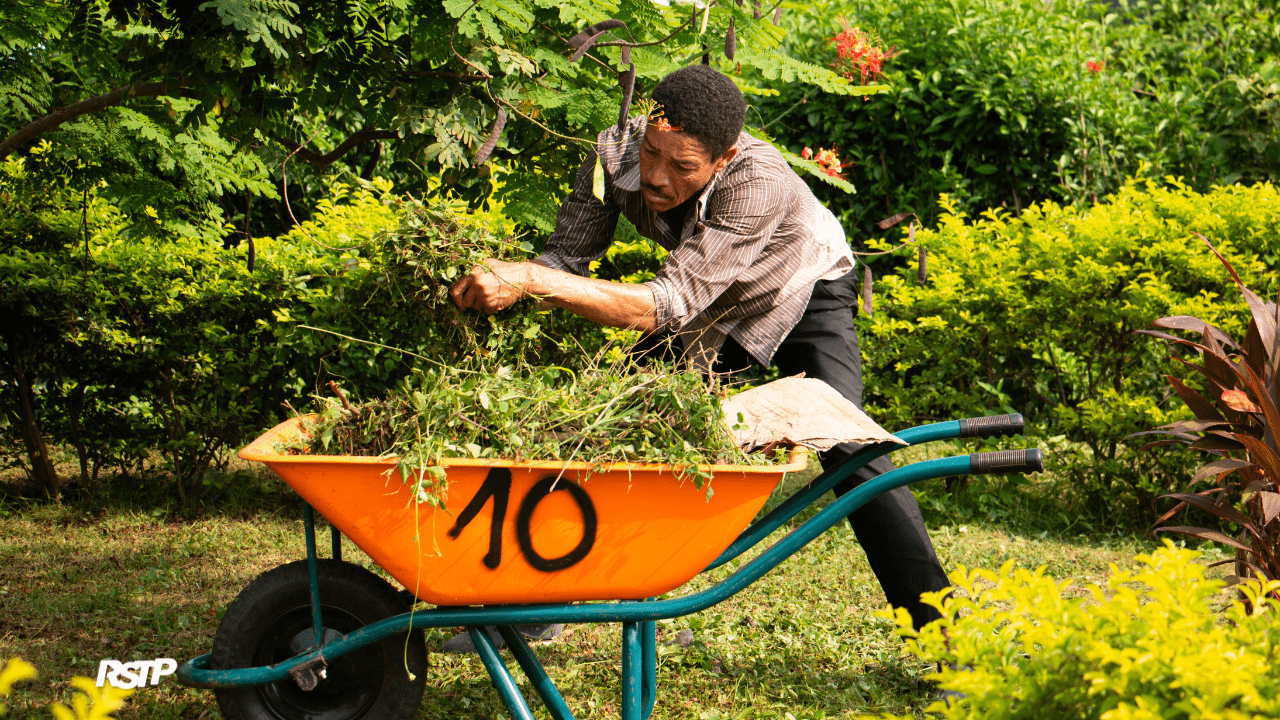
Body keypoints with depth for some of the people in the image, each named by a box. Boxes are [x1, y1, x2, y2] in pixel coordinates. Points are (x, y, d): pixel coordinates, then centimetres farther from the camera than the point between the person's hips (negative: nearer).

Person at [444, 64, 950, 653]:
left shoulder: (760, 183, -43)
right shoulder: (616, 153, -28)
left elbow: (668, 305, -48)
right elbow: (567, 256, -20)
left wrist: (531, 280, -55)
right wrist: (500, 279, -42)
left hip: (803, 293, -5)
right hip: (710, 302, 5)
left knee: (843, 445, -24)